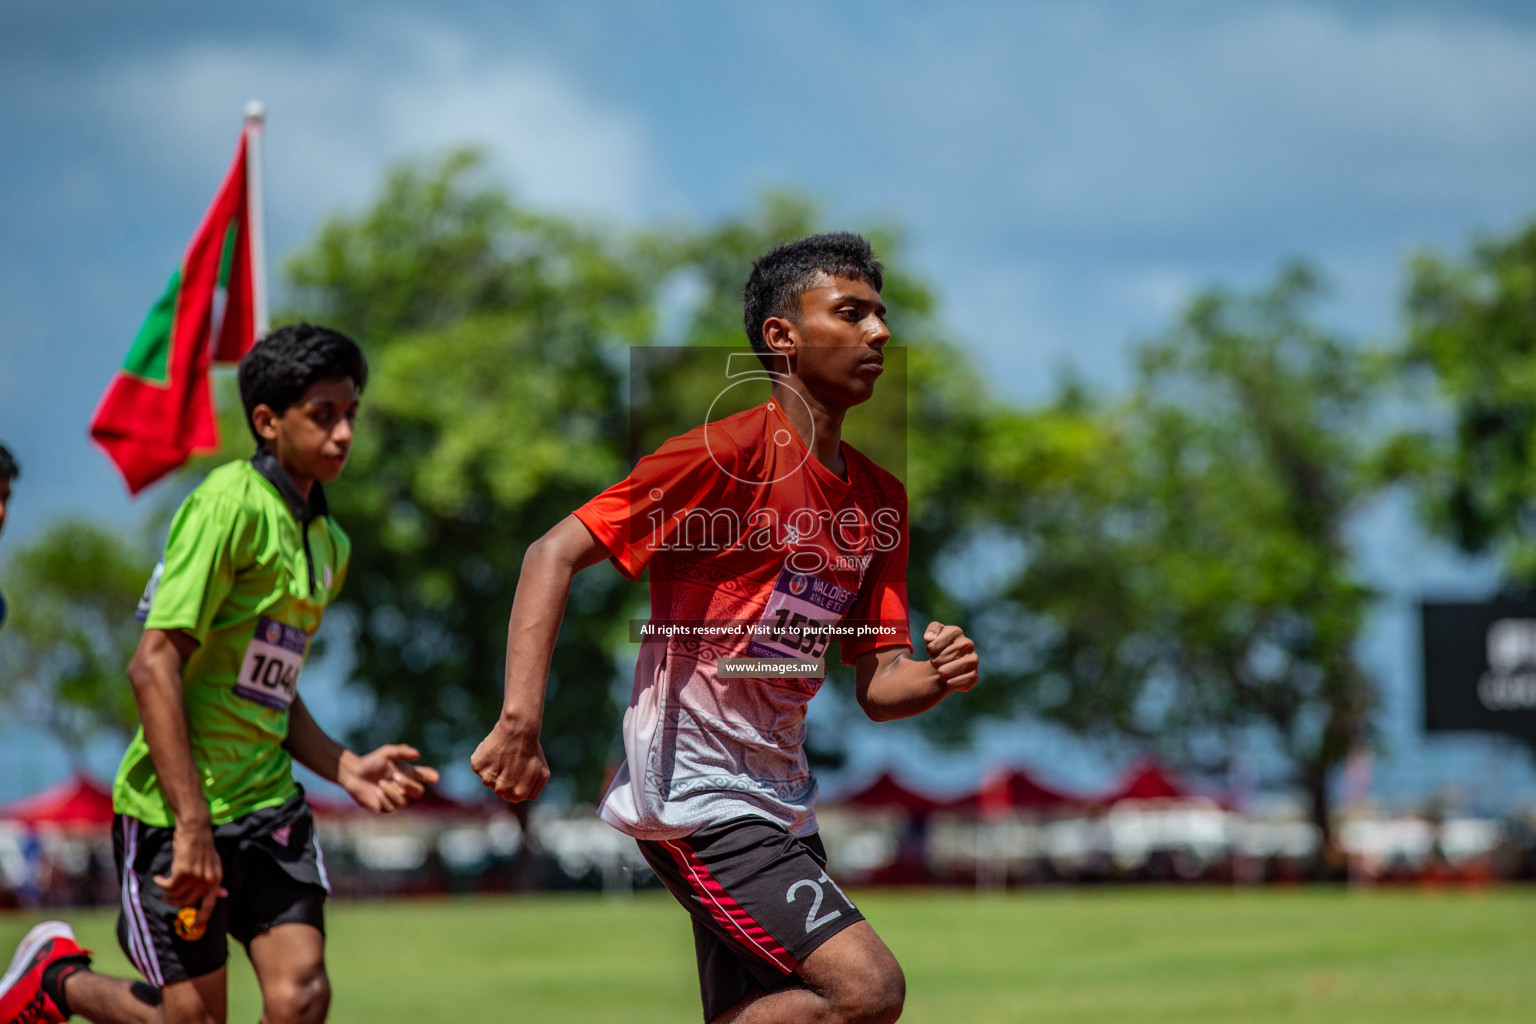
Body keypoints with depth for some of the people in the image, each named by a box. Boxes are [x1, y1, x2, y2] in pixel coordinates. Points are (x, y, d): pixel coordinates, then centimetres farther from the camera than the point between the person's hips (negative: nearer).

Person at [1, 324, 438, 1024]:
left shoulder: (327, 543, 13)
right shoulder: (232, 502, -14)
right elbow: (154, 665, -20)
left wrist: (346, 769, 7)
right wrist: (192, 824, -24)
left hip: (269, 803, 7)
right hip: (175, 810, -7)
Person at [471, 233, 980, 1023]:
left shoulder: (879, 498, 12)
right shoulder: (728, 453, -12)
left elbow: (876, 684, 13)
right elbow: (555, 554, -14)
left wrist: (939, 676, -11)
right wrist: (520, 722, -26)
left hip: (780, 804, 9)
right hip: (697, 798, -9)